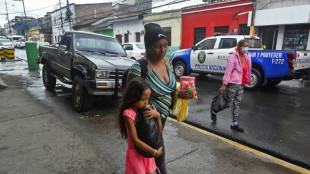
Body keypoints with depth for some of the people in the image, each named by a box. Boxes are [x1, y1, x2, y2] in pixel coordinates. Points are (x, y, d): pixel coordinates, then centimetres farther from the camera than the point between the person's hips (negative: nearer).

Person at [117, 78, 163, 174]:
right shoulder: (128, 113, -24)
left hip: (148, 151, 6)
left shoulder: (147, 109, -6)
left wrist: (157, 115, -20)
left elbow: (159, 131, -3)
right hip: (136, 154, -5)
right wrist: (155, 152, -19)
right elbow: (135, 140, -23)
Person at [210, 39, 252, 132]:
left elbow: (248, 71, 18)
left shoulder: (247, 58, 9)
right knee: (229, 104, 0)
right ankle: (214, 112, 25)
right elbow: (228, 71, -17)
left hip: (240, 85, 7)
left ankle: (234, 124, 19)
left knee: (237, 104, 10)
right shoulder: (233, 57, -13)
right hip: (232, 84, -7)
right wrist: (224, 84, -20)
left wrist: (248, 81, 16)